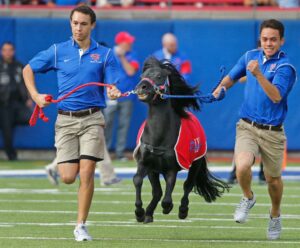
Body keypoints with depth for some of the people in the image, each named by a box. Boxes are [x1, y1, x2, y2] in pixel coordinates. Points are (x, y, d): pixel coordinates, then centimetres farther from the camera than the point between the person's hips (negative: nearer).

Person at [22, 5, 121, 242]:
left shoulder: (104, 54, 4)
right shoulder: (58, 51, 5)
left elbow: (112, 86, -2)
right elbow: (28, 70, 16)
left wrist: (114, 92, -26)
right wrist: (35, 95, 2)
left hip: (92, 118, -1)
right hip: (66, 120, 1)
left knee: (86, 174, -11)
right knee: (68, 177, -6)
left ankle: (81, 226, 0)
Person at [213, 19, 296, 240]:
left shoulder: (285, 67, -13)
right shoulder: (251, 56, 4)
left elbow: (276, 96, -27)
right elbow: (232, 76, 22)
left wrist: (258, 74, -38)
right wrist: (222, 86, 1)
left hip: (272, 132, -2)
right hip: (247, 127, 2)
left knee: (273, 180, 10)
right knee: (242, 166, -24)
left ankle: (275, 215, 40)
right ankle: (248, 198, 7)